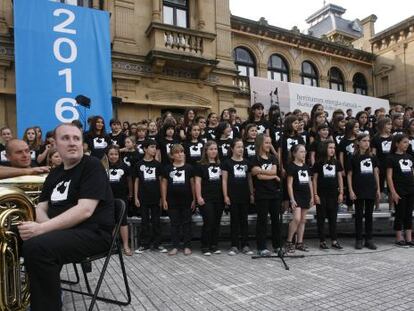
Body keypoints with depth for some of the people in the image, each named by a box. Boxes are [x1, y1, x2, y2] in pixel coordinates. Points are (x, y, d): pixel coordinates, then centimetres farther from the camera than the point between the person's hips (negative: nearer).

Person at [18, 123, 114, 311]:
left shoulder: (92, 166, -9)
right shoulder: (55, 174, 16)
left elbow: (85, 210, -20)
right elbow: (41, 208, 11)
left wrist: (43, 228, -25)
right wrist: (45, 227, -12)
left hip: (94, 233, -8)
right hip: (62, 231, 8)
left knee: (36, 247, -29)